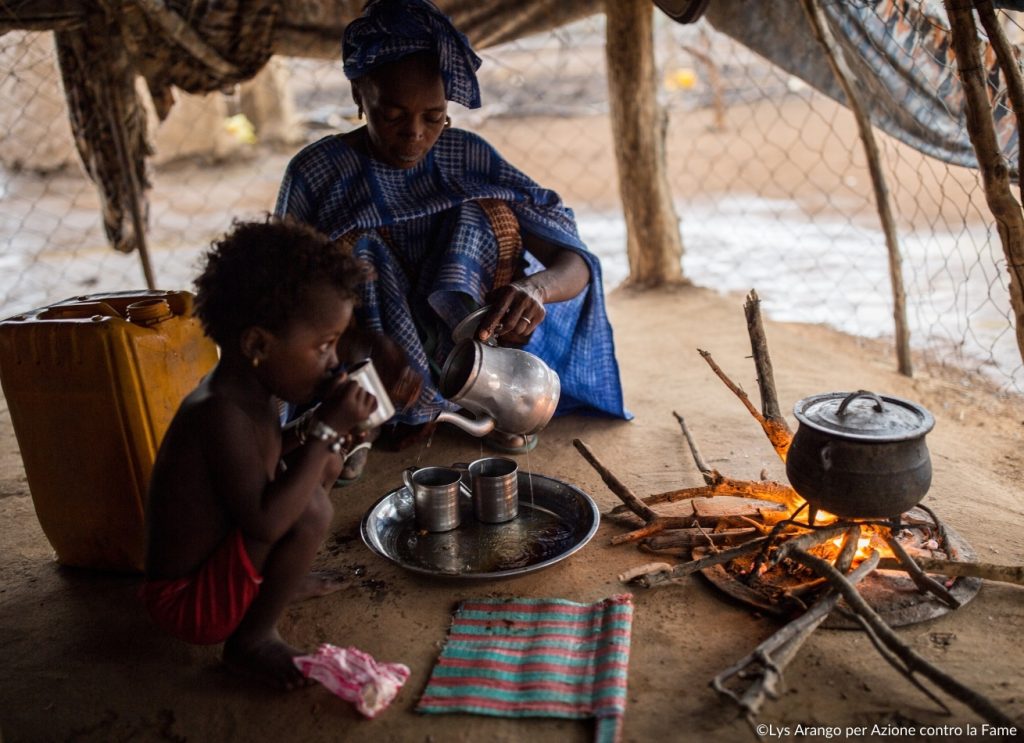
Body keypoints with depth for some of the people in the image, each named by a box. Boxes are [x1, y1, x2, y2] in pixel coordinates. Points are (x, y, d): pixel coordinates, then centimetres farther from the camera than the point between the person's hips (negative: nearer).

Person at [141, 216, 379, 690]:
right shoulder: (219, 412, -30)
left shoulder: (251, 391, -3)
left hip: (210, 555, 9)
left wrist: (311, 436, -6)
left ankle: (277, 582, 17)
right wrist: (326, 429, -29)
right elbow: (266, 521, -35)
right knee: (311, 506, -29)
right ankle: (251, 641, -8)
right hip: (188, 603, -9)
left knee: (327, 463, 7)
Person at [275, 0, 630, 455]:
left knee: (492, 214, -18)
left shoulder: (469, 157, -6)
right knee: (354, 246, -27)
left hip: (463, 359, 2)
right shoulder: (316, 172, -9)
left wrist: (535, 286, -38)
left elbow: (574, 261, -13)